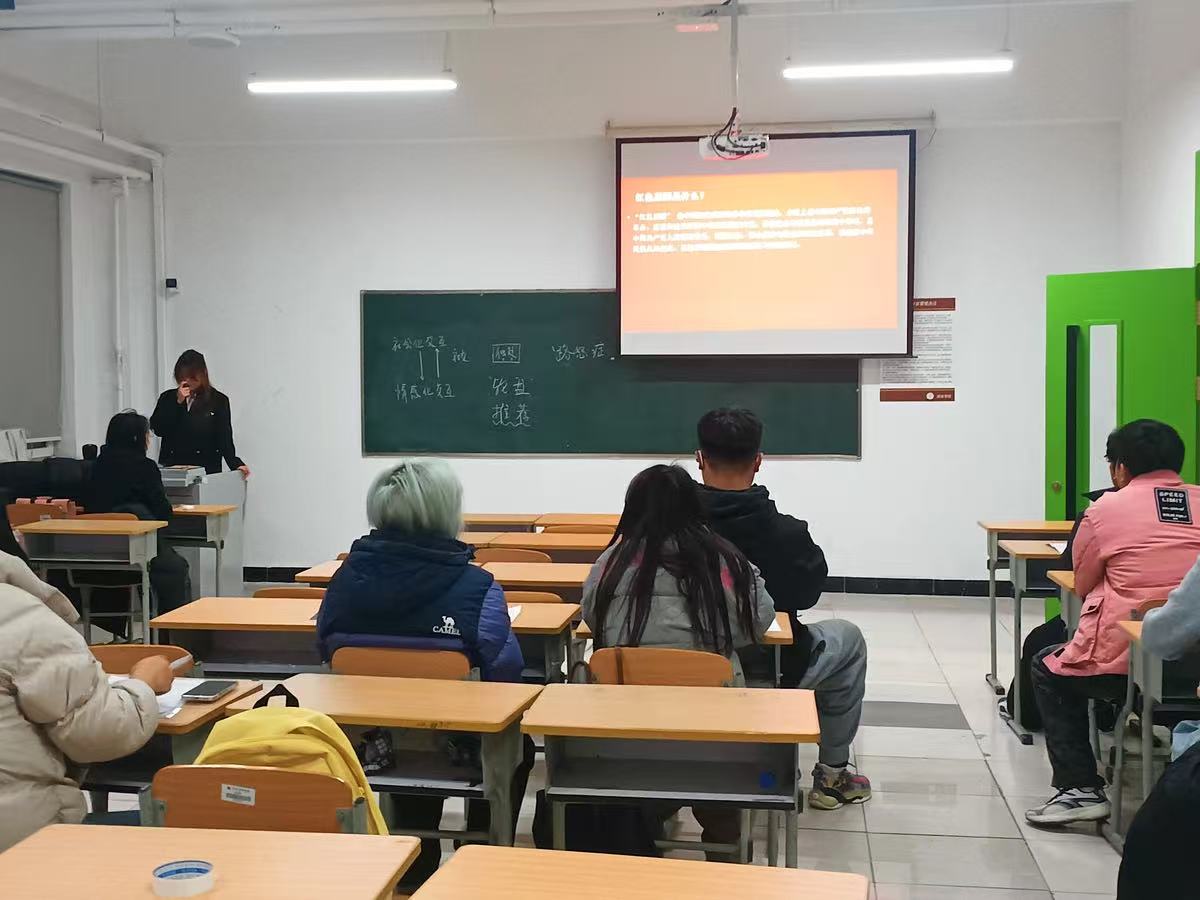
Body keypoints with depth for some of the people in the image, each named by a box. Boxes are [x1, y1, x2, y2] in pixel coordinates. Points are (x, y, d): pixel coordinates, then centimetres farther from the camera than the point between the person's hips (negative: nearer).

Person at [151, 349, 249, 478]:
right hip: (171, 467, 2)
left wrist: (235, 464, -14)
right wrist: (178, 402, -8)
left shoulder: (218, 400, 4)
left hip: (206, 469, -2)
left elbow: (224, 439, 1)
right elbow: (157, 429, -2)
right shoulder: (168, 398, 11)